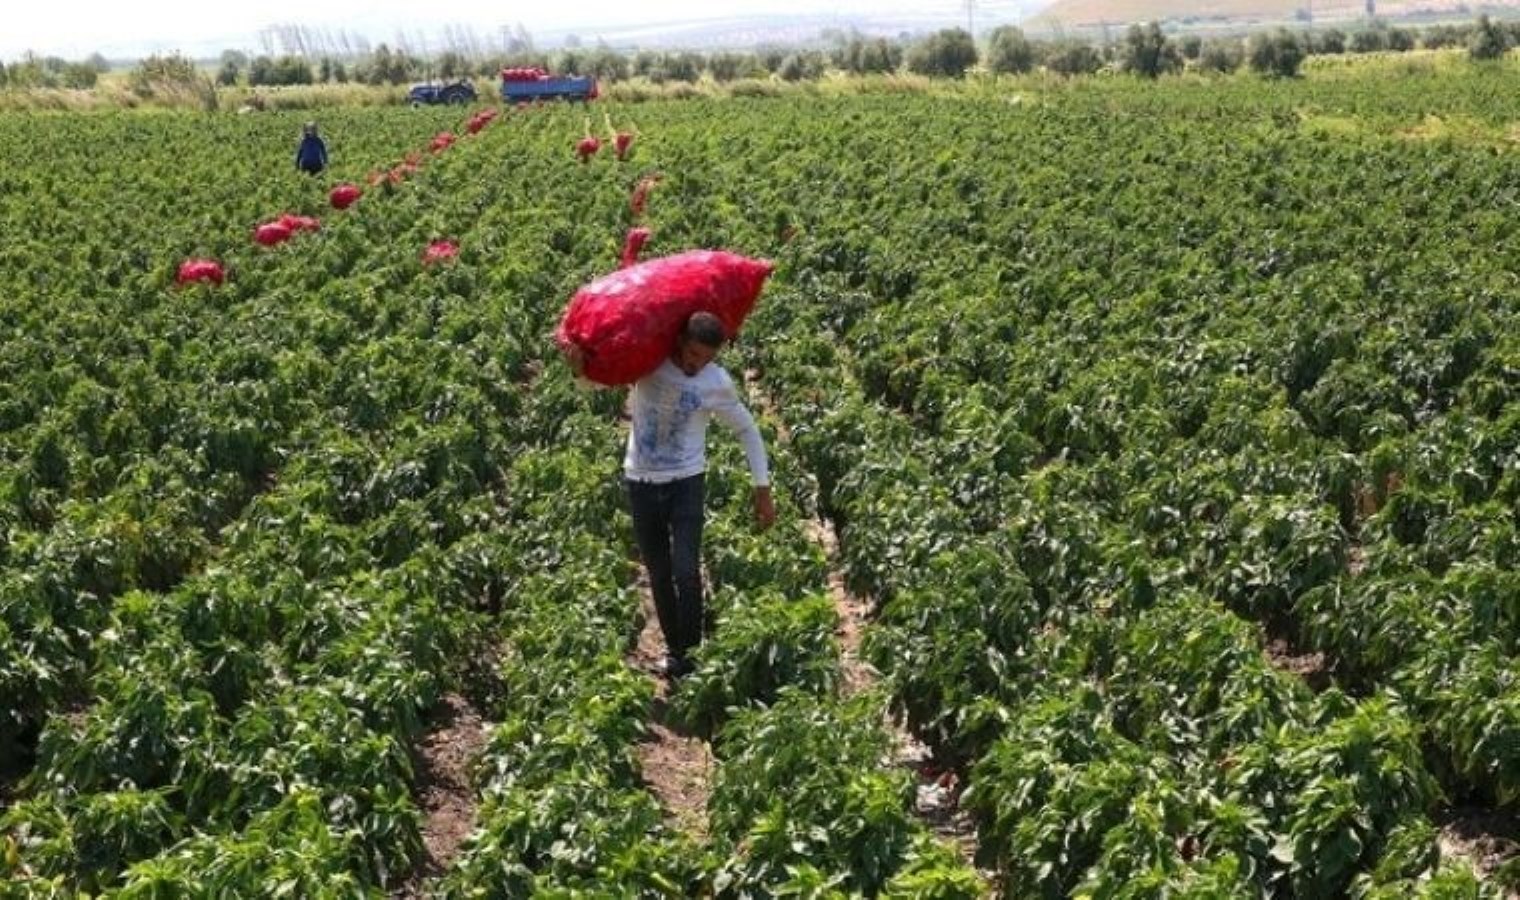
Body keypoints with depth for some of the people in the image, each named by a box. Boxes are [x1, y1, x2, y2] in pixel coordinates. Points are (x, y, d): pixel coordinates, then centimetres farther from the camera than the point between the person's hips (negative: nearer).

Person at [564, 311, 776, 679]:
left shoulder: (718, 383, -11)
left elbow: (748, 431, 2)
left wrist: (763, 490, 1)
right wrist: (580, 364, -25)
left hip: (685, 483, -2)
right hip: (641, 482, 2)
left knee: (686, 572, -14)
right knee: (658, 575, 10)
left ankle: (689, 651, 3)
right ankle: (673, 647, 27)